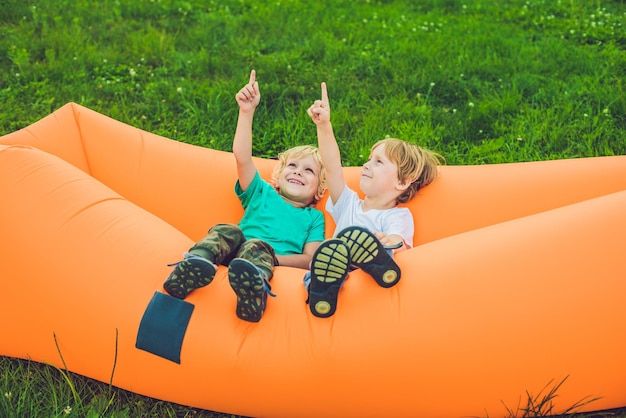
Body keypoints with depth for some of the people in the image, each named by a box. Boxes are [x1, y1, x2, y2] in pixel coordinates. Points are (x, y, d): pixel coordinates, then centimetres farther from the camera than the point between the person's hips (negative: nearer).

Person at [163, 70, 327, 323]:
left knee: (257, 247, -35)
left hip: (274, 261, -2)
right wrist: (247, 111, 2)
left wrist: (274, 258, -11)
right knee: (226, 231, -28)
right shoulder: (262, 193, 28)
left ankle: (253, 284, -68)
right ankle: (195, 264, -57)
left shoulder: (314, 217, 25)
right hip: (235, 251, 2)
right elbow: (242, 156, 12)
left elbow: (310, 259, 8)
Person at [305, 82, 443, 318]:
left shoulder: (399, 216, 9)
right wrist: (324, 126, -1)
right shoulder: (348, 203, 24)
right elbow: (332, 165, 11)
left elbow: (398, 239, -14)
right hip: (332, 271, 4)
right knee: (330, 248, -32)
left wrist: (393, 241, -40)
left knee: (353, 235, -32)